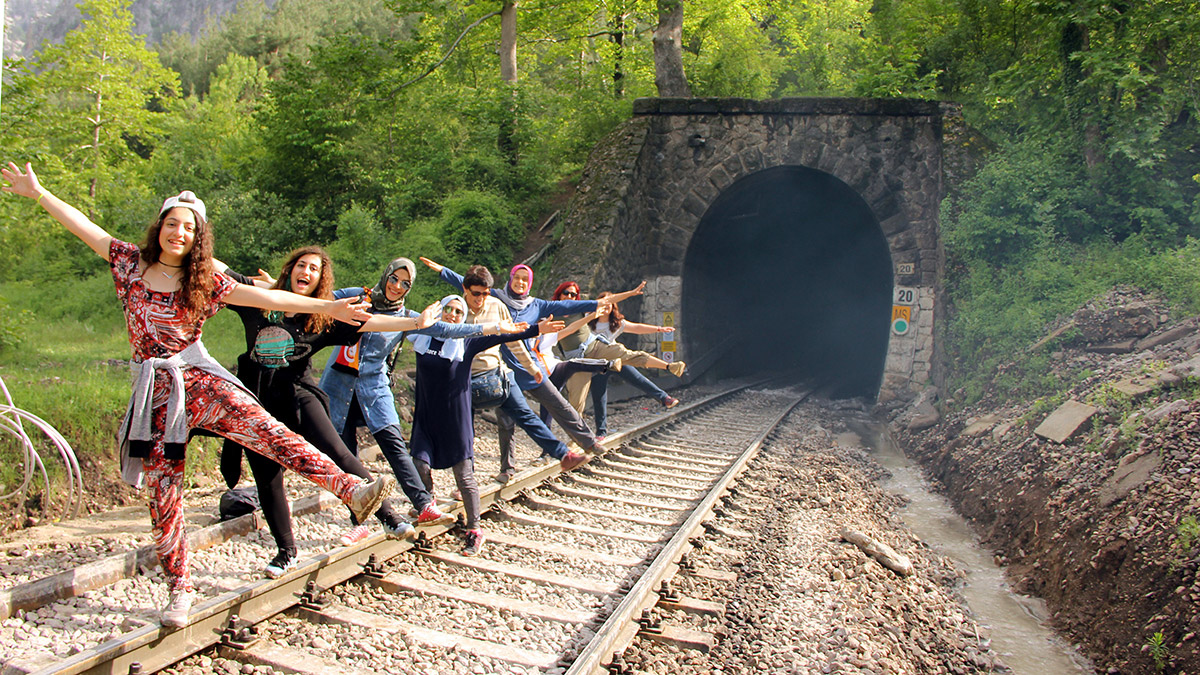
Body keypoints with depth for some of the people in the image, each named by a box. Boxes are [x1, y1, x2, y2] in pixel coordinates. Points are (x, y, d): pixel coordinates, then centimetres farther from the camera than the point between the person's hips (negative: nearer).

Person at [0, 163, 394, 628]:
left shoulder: (206, 282, 3)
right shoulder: (132, 264, 7)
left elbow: (266, 298, -2)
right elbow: (84, 226, 11)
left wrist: (325, 307, -7)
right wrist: (38, 193, 12)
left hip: (198, 379, -1)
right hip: (156, 392, 1)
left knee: (262, 428, -24)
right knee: (163, 490, 0)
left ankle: (352, 490, -31)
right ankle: (179, 589, 12)